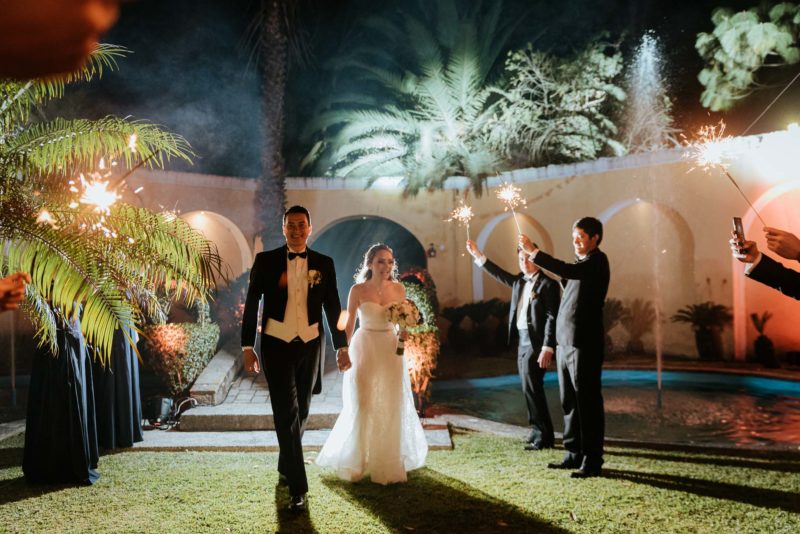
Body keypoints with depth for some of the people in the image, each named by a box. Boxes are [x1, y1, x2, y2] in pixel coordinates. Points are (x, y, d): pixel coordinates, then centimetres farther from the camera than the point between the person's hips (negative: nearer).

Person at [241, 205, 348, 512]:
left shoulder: (324, 264, 4)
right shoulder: (266, 260, -1)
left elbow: (333, 307, 7)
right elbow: (251, 304, 1)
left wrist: (341, 346, 7)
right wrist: (248, 346, -2)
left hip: (310, 345, 3)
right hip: (277, 345, -2)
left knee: (300, 412, 15)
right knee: (287, 414, -7)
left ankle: (286, 467, 38)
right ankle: (297, 487, -2)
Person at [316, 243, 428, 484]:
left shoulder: (399, 289, -1)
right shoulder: (358, 290, -8)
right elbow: (349, 324, -3)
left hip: (391, 349, 3)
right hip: (364, 348, -2)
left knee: (392, 406, 8)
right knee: (363, 405, 5)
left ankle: (389, 461, 26)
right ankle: (358, 462, 25)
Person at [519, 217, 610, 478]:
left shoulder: (597, 260, -9)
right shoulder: (581, 264, 18)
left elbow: (568, 270, -27)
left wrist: (534, 251, -25)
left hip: (584, 344, -9)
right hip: (565, 343, 9)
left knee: (587, 403, -2)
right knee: (569, 403, 13)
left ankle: (592, 461, 5)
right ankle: (574, 455, 23)